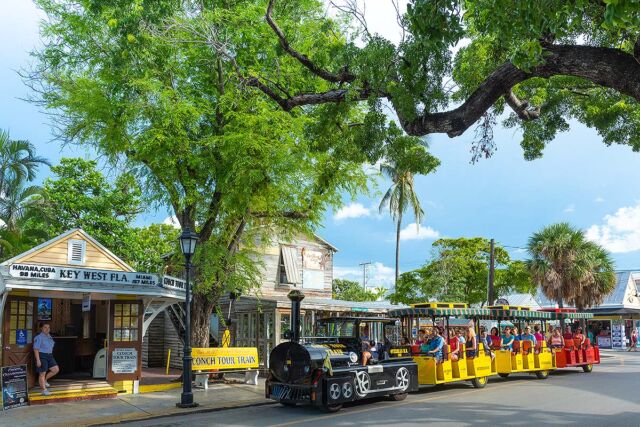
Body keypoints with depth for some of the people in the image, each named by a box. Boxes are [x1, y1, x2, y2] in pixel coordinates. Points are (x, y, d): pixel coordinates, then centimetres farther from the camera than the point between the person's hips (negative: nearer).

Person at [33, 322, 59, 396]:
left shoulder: (49, 336, 12)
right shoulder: (39, 337, -13)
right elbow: (36, 349, -16)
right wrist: (38, 360, -20)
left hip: (49, 356, 8)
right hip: (41, 356, -8)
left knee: (56, 369, -1)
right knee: (42, 373, 0)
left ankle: (45, 380, 20)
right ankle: (43, 390, 10)